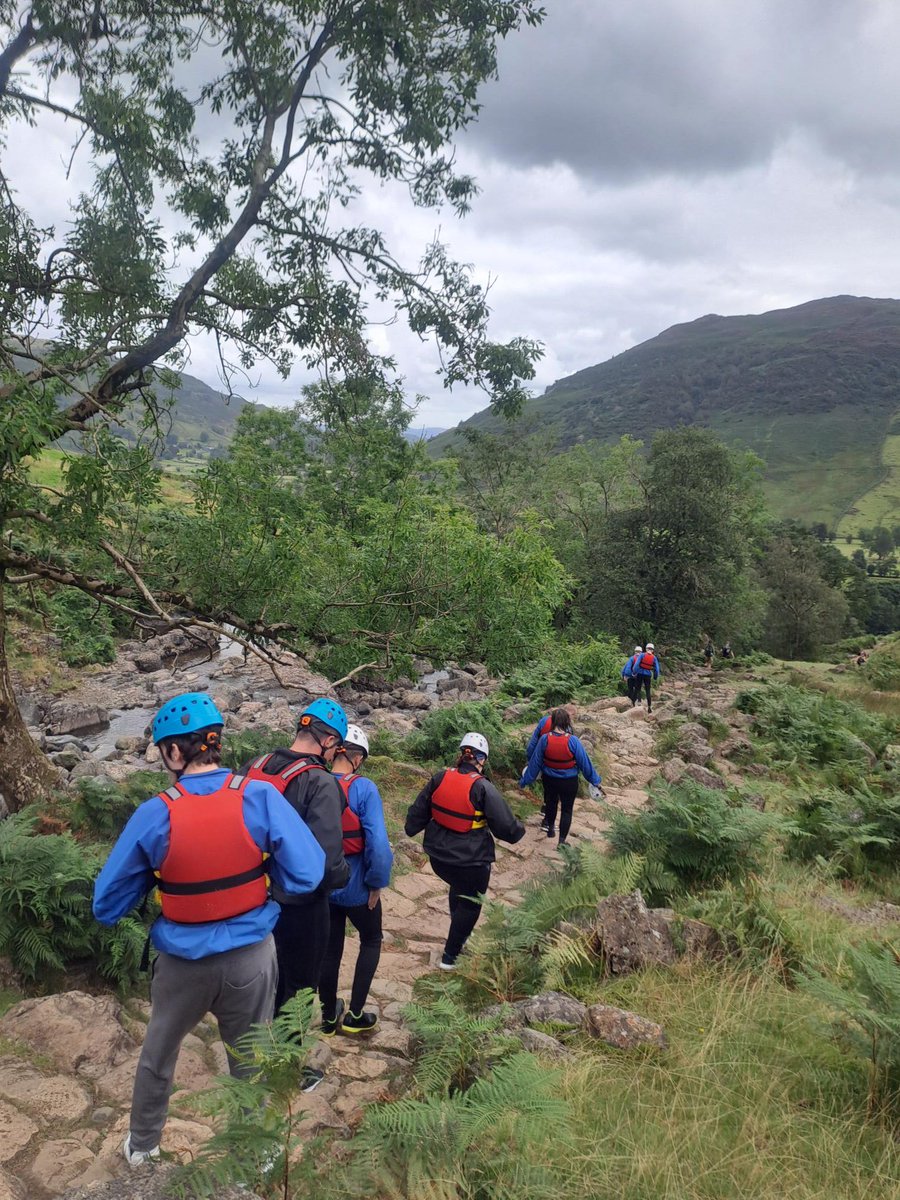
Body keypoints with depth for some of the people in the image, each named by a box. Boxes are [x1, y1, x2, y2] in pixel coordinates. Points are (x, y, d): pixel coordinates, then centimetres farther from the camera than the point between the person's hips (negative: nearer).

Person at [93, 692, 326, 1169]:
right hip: (249, 956, 0)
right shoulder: (260, 798, -18)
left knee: (157, 1055, 28)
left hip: (182, 962, 1)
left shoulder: (153, 815, -17)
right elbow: (306, 876, -15)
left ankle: (142, 1147, 50)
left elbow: (106, 904, -6)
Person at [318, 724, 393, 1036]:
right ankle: (354, 1015, 22)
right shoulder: (363, 789, -21)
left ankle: (329, 1018, 36)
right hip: (355, 886, -4)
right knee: (371, 941, 21)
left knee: (329, 949, 21)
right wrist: (377, 883, -10)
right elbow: (377, 843, -25)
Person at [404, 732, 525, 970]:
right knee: (469, 904, 15)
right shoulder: (483, 788, -19)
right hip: (471, 860, -5)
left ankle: (460, 935, 47)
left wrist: (412, 829, 25)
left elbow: (418, 810, 6)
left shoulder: (439, 778, -6)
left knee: (458, 887, 31)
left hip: (439, 855, 6)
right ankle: (450, 956, 22)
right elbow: (506, 825, -13)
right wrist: (518, 830, 9)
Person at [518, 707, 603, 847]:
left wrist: (525, 781, 5)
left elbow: (535, 762, -8)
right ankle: (562, 841, 16)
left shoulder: (545, 739, -18)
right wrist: (595, 780, -1)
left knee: (551, 803, 28)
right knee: (566, 810, 14)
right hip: (569, 782, -2)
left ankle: (550, 827, 48)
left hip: (549, 780, 2)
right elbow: (585, 762, -14)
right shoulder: (572, 741, -23)